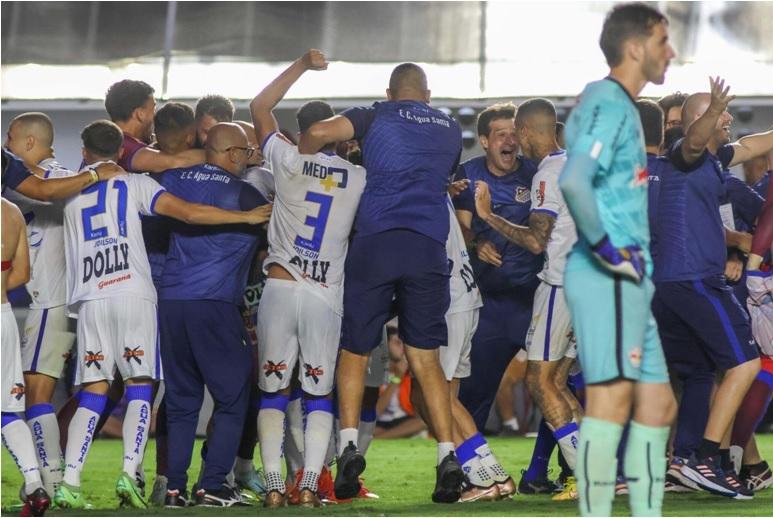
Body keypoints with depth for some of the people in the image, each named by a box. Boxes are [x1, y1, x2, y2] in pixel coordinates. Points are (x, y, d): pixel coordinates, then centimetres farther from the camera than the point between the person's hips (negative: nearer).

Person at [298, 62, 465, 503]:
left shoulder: (378, 118, 9)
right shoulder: (451, 130, 21)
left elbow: (319, 132, -5)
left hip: (376, 240, -2)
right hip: (430, 248, 2)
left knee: (355, 350, 9)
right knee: (426, 358, 8)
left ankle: (349, 444, -7)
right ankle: (447, 456, -5)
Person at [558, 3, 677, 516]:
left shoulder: (623, 107, 21)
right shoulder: (608, 104, -11)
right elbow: (574, 182, -27)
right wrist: (606, 249, -20)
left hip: (629, 282, 10)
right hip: (607, 280, -10)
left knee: (657, 405, 11)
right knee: (611, 399, -13)